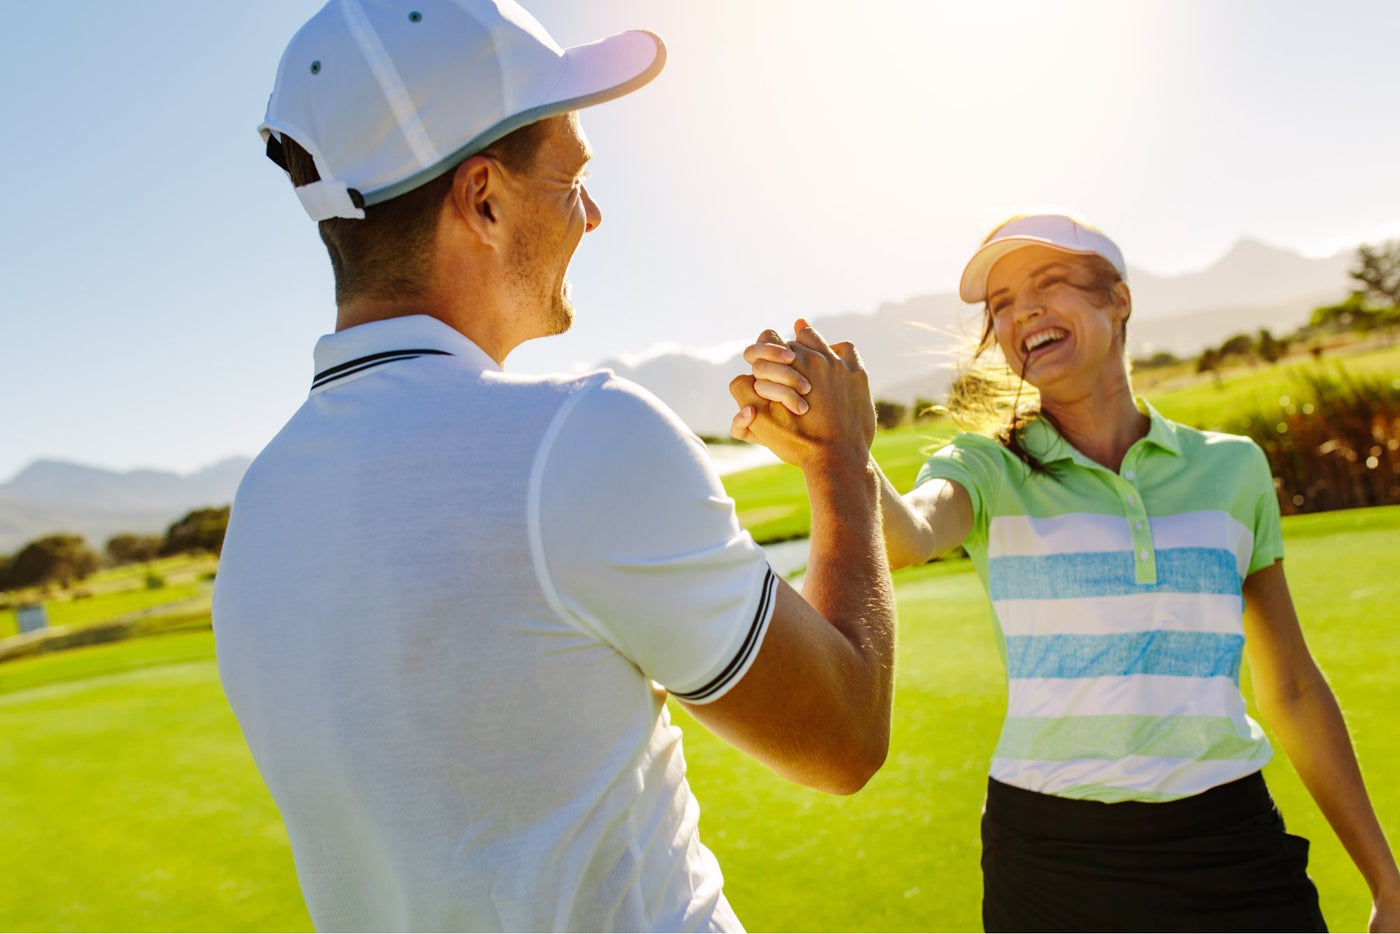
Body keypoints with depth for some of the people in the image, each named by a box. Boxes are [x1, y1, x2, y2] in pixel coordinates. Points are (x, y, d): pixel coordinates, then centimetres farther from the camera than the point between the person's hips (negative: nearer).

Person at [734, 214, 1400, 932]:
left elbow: (1292, 691, 8)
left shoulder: (1231, 467, 2)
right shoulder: (987, 471, -5)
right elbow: (907, 535, -29)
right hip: (1046, 854, -1)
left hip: (1228, 849, 2)